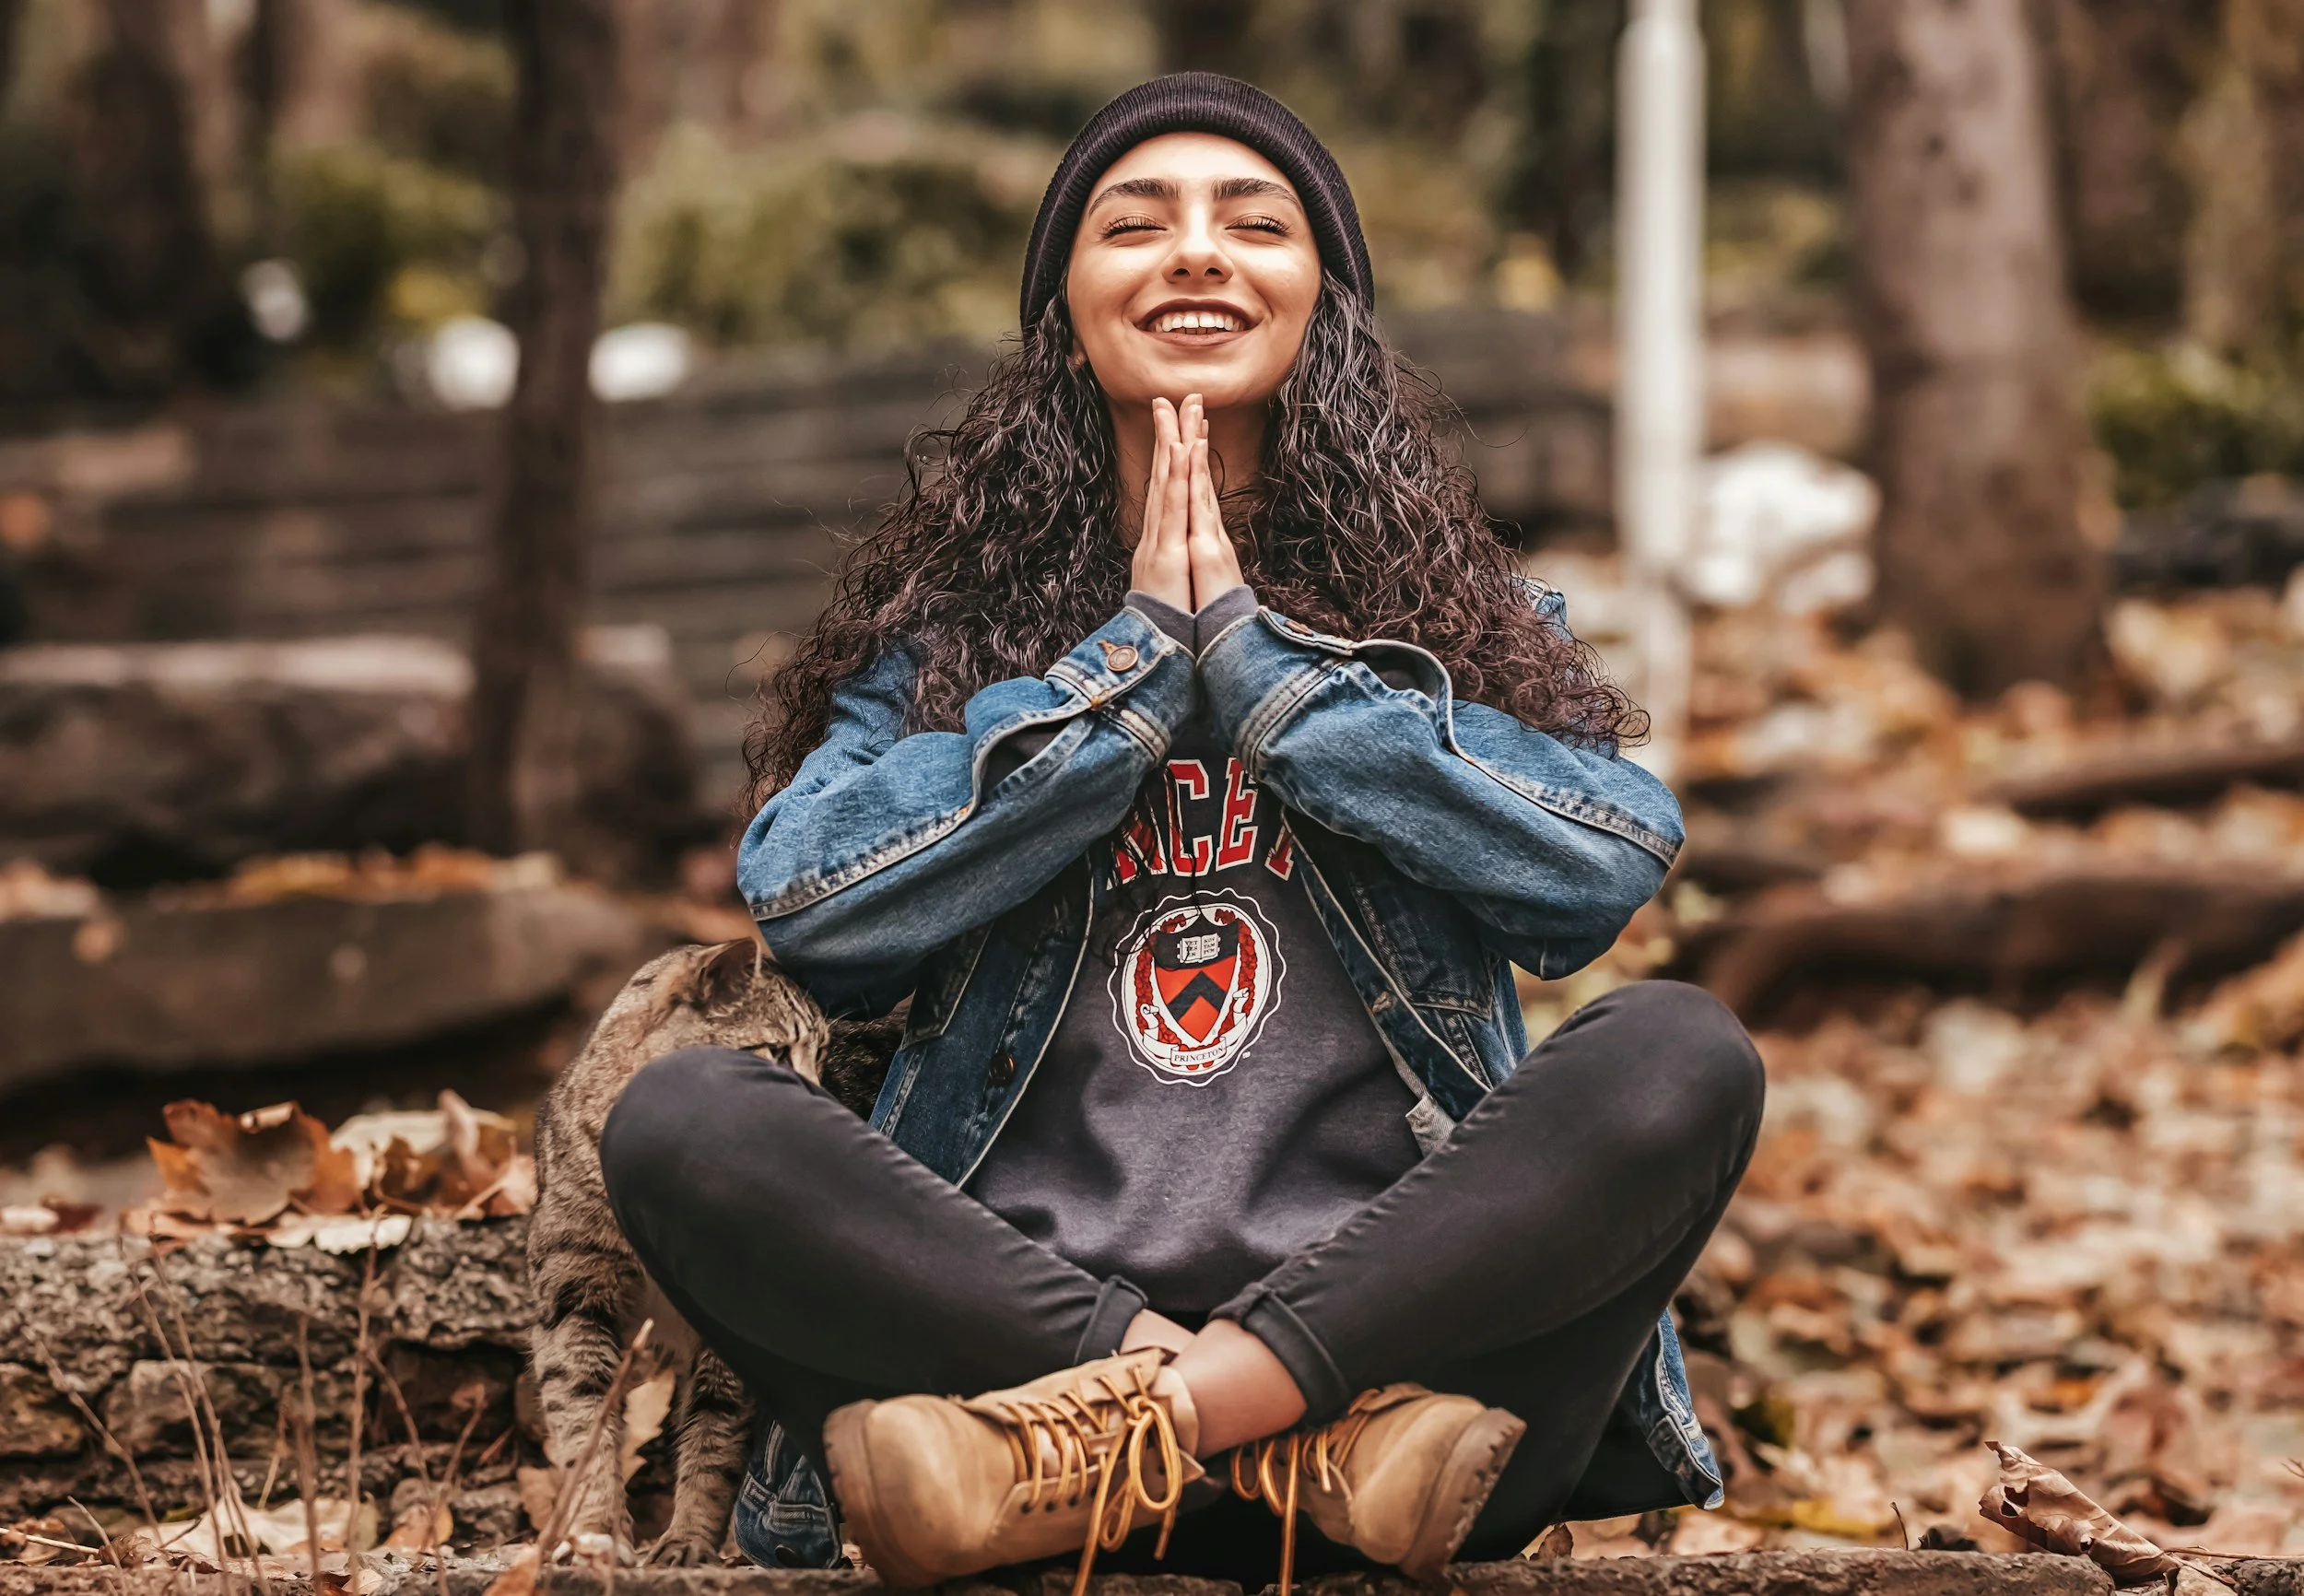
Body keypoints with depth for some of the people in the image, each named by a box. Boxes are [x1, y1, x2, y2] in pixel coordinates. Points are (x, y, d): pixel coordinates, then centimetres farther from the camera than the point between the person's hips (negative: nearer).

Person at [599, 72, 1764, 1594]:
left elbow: (1606, 872, -5)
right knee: (681, 1116, -24)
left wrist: (1251, 645, -2)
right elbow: (810, 910, -2)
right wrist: (1136, 656, -1)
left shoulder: (1465, 609, 16)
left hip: (1375, 1305, 0)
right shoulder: (949, 618, 16)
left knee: (1679, 1053, -25)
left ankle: (1080, 1454, -30)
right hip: (1016, 1298, 0)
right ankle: (1328, 1433, -28)